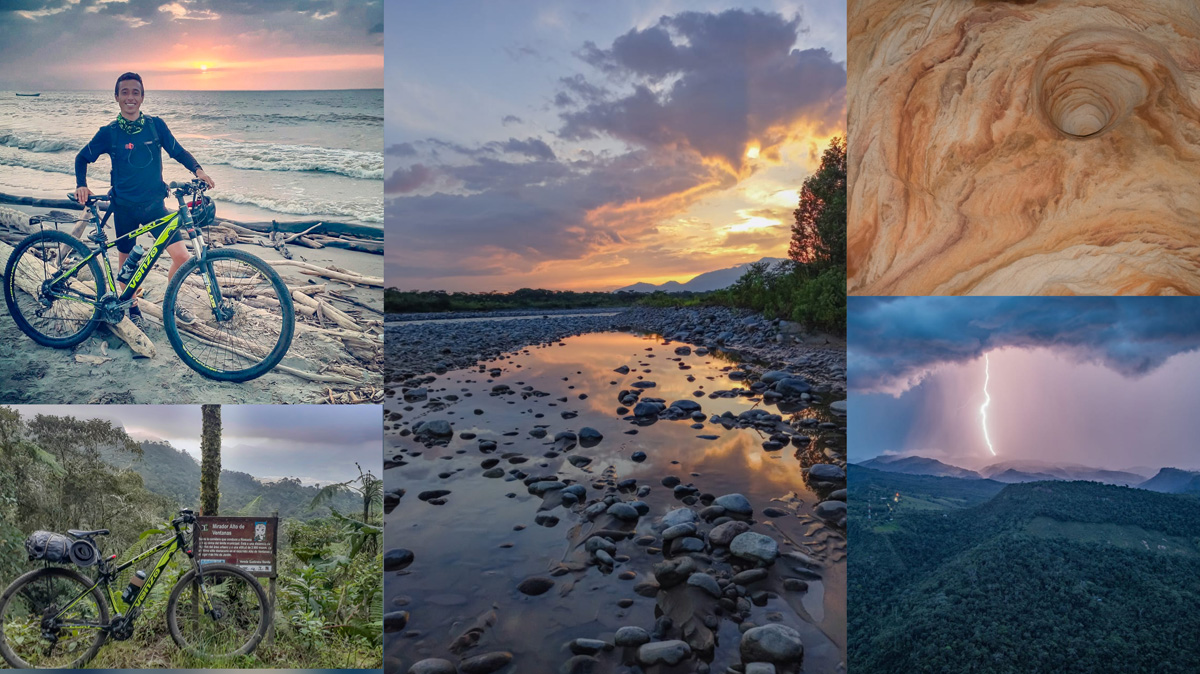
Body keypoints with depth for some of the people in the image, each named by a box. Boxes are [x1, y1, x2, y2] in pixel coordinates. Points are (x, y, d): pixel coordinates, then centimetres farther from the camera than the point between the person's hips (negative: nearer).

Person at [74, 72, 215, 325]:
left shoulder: (155, 125, -3)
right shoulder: (109, 132, -5)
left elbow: (178, 151, 5)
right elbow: (82, 158, 7)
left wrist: (198, 170, -14)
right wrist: (81, 185, -8)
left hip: (154, 204, 1)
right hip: (125, 207, -1)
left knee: (181, 256, -10)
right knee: (126, 260, 10)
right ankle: (131, 306, 32)